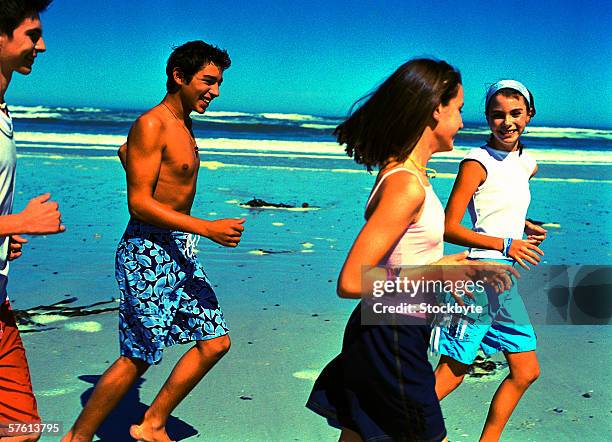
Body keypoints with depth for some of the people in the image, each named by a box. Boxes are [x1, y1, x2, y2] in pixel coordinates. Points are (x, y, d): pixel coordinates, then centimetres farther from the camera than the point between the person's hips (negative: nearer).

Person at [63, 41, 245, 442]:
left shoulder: (183, 126, 14)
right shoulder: (151, 125, -14)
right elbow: (139, 204, -21)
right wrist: (208, 228, -25)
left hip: (181, 251, 9)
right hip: (148, 253, -9)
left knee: (216, 341, 8)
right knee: (139, 356, -3)